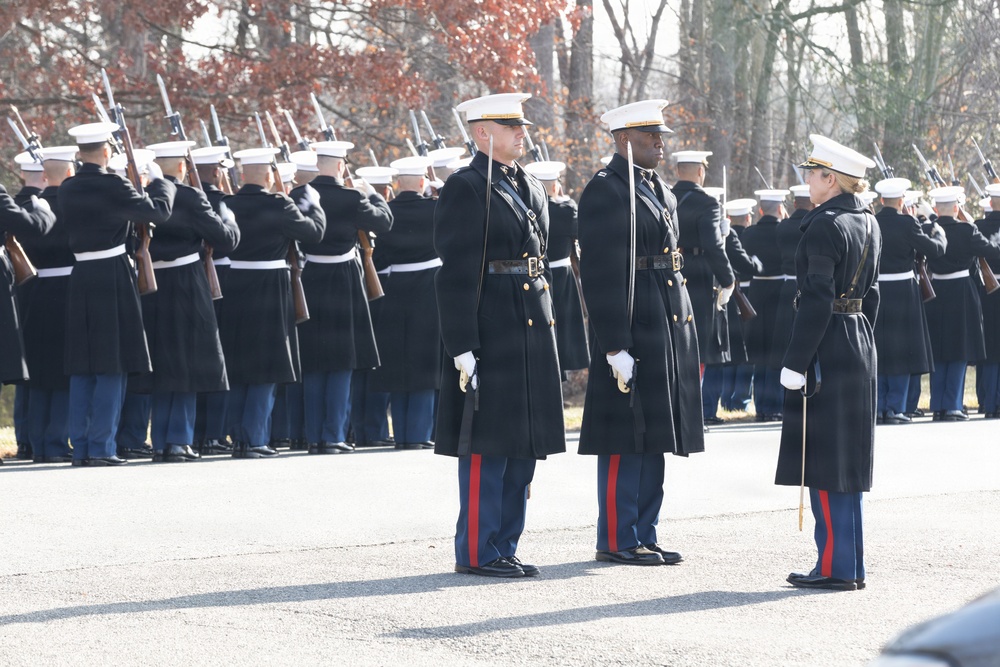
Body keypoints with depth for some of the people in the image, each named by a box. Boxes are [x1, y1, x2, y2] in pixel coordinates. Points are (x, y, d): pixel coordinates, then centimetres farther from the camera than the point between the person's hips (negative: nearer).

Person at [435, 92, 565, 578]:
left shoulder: (530, 188, 17)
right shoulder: (466, 190, -9)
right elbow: (456, 275, -13)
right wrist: (463, 347, -18)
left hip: (533, 333, 8)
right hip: (491, 336, -8)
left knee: (523, 446, 10)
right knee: (487, 446, -4)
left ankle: (503, 547, 17)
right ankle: (477, 552, 2)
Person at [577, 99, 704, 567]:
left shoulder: (659, 190, 17)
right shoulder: (606, 191, -12)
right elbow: (602, 276, -17)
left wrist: (684, 334, 18)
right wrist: (616, 347, -21)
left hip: (670, 331, 9)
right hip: (632, 334, -9)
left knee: (655, 438, 11)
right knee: (626, 440, -4)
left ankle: (644, 537, 17)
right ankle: (616, 541, 2)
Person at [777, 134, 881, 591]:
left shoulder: (824, 225, -16)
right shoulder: (868, 224, 12)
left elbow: (817, 300, -20)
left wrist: (795, 363, -18)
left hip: (826, 349, -9)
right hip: (859, 346, 9)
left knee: (822, 458, -4)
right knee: (846, 459, 13)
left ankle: (835, 567, -2)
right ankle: (850, 566, 17)